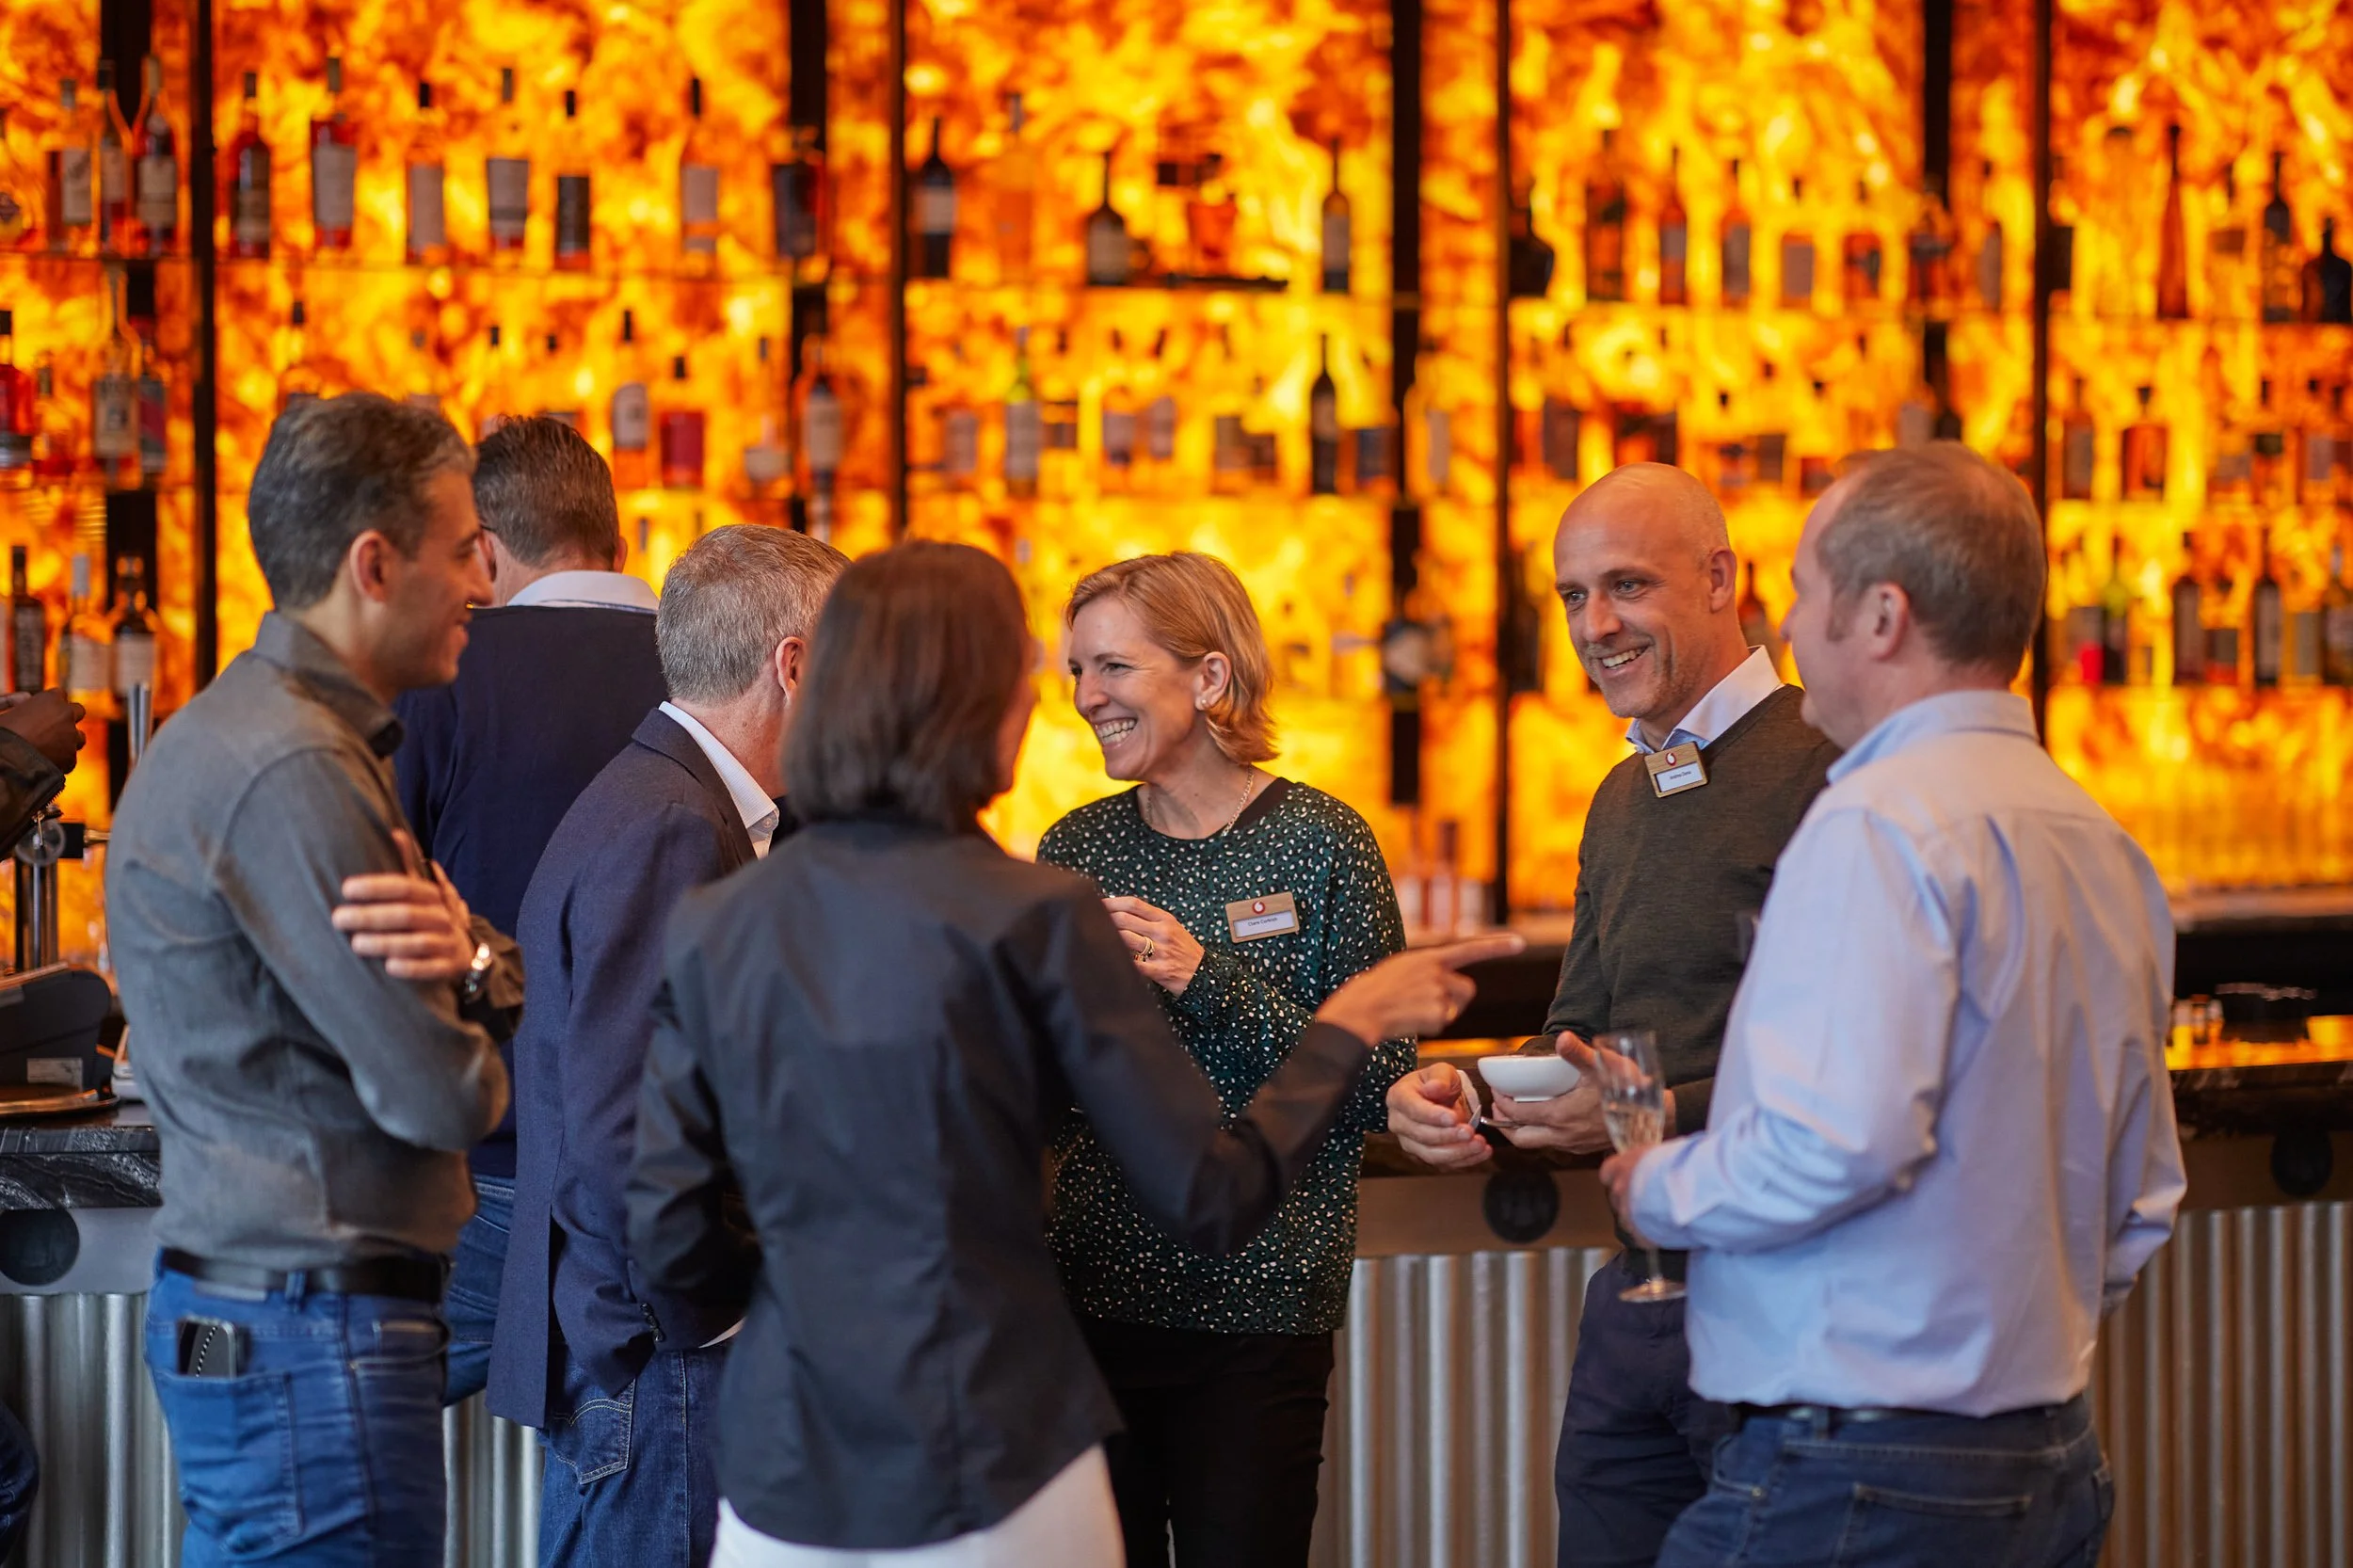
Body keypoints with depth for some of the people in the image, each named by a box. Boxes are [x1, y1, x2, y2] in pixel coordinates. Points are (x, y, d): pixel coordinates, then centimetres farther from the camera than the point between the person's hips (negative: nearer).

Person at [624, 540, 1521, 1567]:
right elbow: (1212, 1202, -7)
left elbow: (670, 1237, 2)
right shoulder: (1034, 920, -9)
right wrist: (1348, 1028, 8)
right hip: (988, 1483, -3)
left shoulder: (711, 928, 2)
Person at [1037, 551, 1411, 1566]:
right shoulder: (1076, 849, 8)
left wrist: (1209, 981, -18)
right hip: (1093, 1290, 4)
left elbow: (1378, 1084, -9)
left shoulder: (1318, 843, -4)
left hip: (1257, 1307, -4)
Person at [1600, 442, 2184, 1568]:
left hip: (1852, 1476, -9)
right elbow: (2138, 1201, 20)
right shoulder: (2101, 842, 13)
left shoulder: (1879, 826, -16)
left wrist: (1659, 1187, -8)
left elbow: (1837, 1144, -25)